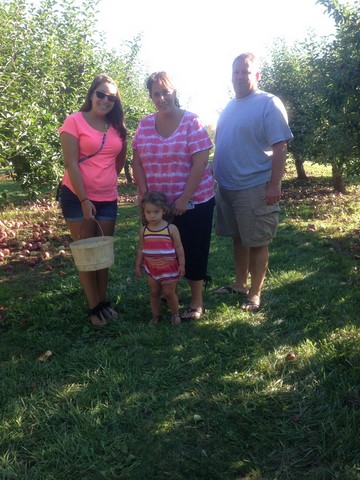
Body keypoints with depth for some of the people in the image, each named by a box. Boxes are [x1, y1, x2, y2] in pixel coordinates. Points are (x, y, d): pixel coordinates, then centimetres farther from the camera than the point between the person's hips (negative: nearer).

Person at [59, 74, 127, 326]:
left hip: (108, 199, 4)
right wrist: (84, 199, -17)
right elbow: (71, 163, -13)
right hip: (78, 196, -4)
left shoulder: (117, 127, 6)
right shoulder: (75, 121, -8)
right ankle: (93, 307, 14)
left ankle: (104, 301, 25)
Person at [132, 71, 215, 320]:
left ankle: (197, 302, 20)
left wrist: (184, 199, -18)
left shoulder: (192, 121, -8)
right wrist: (144, 195, -5)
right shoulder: (144, 125, 4)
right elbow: (137, 162, 5)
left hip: (194, 201, -3)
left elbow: (200, 163, -14)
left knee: (193, 251, 5)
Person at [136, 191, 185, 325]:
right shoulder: (143, 230, -3)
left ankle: (175, 314, 28)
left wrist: (182, 264, -8)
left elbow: (179, 248, -8)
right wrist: (138, 265, 8)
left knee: (169, 293, 7)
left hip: (169, 268, -3)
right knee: (154, 293, 13)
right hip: (151, 268, 3)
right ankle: (155, 316, 30)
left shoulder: (171, 228, -13)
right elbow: (140, 249, 6)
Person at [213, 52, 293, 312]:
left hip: (256, 188, -7)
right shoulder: (230, 107, 14)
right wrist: (217, 177, 15)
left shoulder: (269, 104, -9)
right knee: (238, 238, 17)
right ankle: (240, 283, 31)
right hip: (227, 186, 7)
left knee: (257, 242, 2)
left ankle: (255, 293, 15)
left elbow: (280, 147, -15)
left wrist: (274, 185, -20)